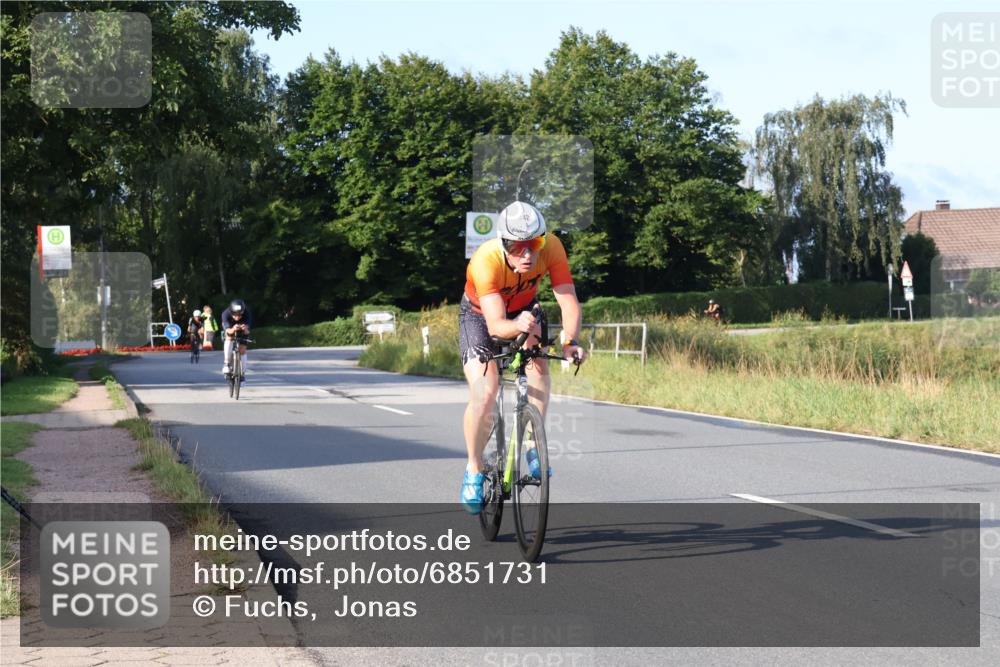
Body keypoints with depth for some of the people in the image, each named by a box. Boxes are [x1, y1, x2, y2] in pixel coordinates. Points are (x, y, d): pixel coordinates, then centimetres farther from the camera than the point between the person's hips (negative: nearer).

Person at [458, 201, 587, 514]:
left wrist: (570, 341, -51)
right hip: (480, 315, -3)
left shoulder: (551, 247, -31)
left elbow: (569, 301, -34)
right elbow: (495, 326, -45)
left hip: (523, 309, 3)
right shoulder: (486, 260, -39)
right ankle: (474, 470, 3)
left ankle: (534, 447, -16)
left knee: (538, 363, -29)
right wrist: (518, 326, -66)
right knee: (483, 396, -19)